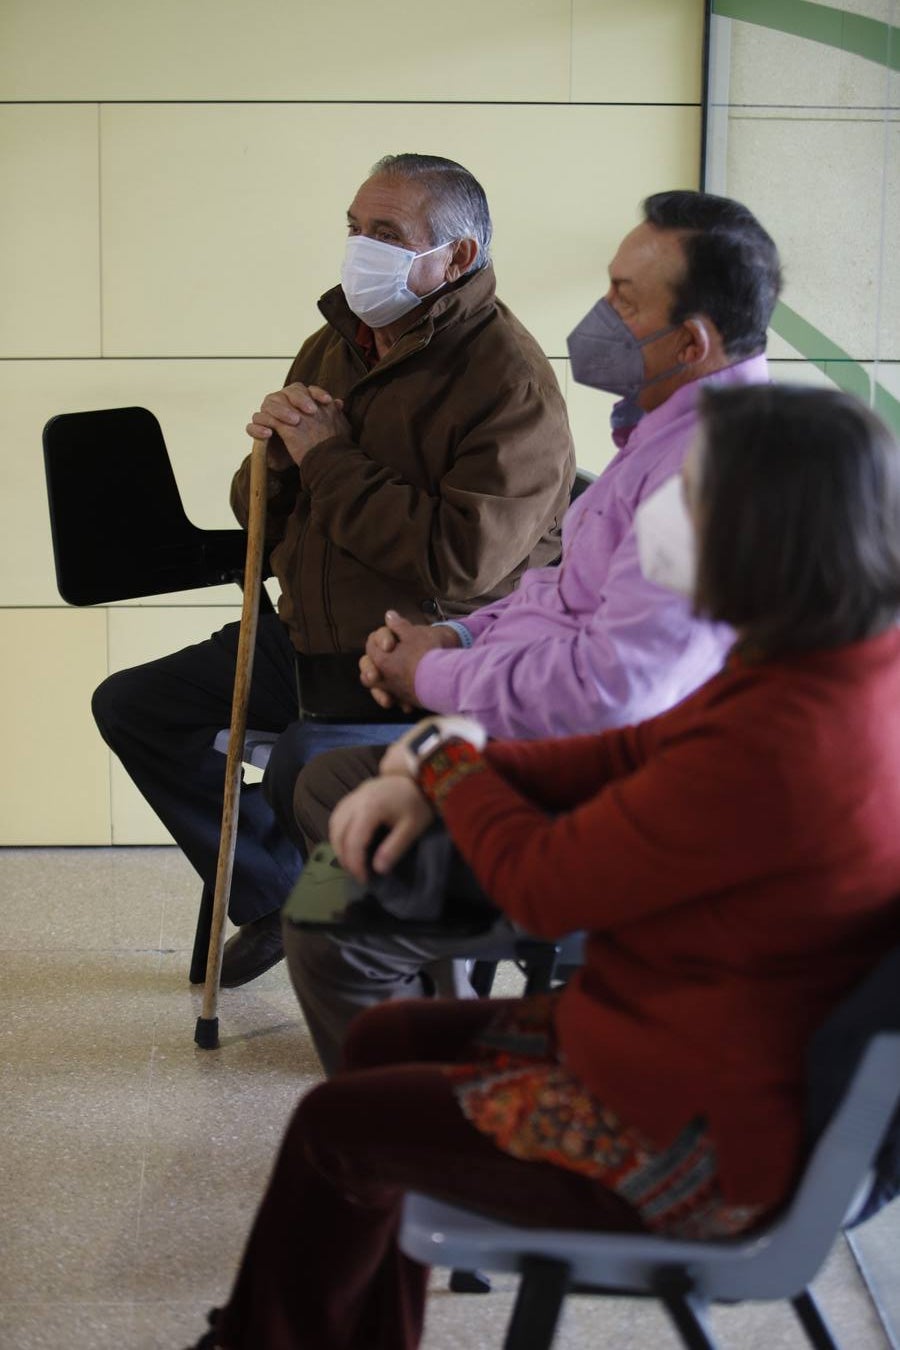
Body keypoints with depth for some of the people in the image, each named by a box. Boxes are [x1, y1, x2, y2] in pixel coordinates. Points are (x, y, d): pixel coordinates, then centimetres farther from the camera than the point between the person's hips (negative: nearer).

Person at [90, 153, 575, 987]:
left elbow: (461, 562, -29)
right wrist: (275, 454, -9)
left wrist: (331, 458, -20)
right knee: (131, 705, 10)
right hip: (311, 640, 9)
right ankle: (278, 897, 20)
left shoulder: (510, 382, -17)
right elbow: (265, 517, 16)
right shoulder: (336, 345, 10)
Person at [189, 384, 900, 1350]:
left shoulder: (768, 747, -34)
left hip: (699, 1143, -9)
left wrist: (447, 759, -1)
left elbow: (540, 882, -21)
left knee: (338, 1128, 7)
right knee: (384, 1042, 17)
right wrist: (438, 779, -2)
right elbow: (640, 751, 7)